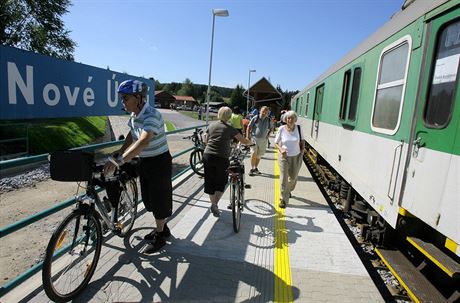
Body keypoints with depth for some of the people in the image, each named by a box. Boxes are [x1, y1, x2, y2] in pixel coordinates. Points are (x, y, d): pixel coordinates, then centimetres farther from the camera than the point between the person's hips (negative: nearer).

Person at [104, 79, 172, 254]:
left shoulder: (151, 116, -27)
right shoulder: (134, 115, 0)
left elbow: (143, 142, -40)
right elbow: (132, 136, 14)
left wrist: (118, 161, -47)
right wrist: (120, 152, 3)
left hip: (159, 162, -8)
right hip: (144, 161, 8)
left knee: (159, 199, 5)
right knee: (148, 199, 18)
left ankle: (160, 236, 24)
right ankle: (162, 228, 38)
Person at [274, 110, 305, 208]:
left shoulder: (298, 128, -6)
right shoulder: (281, 129, -11)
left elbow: (302, 141, 8)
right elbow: (276, 143, -3)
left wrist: (302, 152, 1)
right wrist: (281, 149, -21)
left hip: (296, 157, 2)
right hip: (284, 157, -2)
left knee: (293, 178, 16)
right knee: (284, 179, -2)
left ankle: (288, 190, 47)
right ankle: (283, 199, 12)